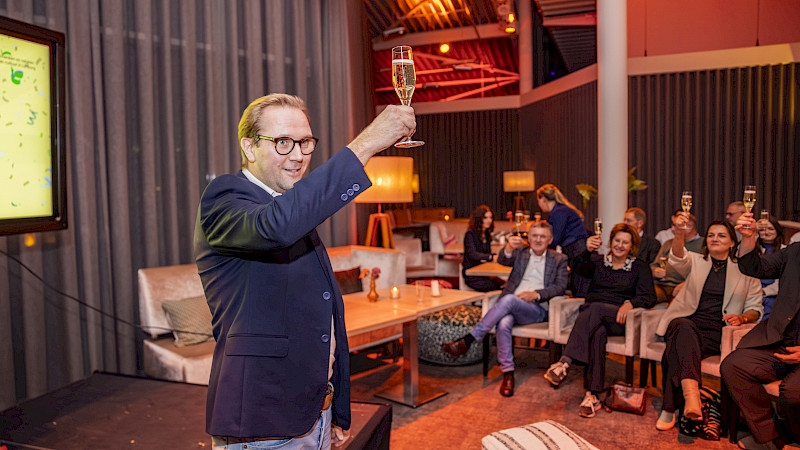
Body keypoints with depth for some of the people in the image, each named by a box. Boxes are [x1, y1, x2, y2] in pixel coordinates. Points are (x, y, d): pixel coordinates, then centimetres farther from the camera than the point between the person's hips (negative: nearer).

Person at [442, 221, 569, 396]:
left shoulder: (559, 260, 17)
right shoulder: (520, 252, 20)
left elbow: (561, 287, 4)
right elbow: (502, 260, -1)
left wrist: (536, 294, -13)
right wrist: (509, 247, -25)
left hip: (537, 309, -2)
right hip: (511, 307, 2)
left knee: (509, 299, -34)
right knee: (503, 324, -34)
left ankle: (468, 340, -31)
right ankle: (508, 373, -23)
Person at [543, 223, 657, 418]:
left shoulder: (640, 267, 16)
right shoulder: (598, 262, 19)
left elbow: (649, 297, 3)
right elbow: (579, 268, -5)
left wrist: (630, 303, -19)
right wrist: (587, 251, -27)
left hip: (618, 319, -1)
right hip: (591, 315, 1)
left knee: (595, 309, -35)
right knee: (598, 333, -35)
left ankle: (565, 362, -45)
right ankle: (592, 395, -40)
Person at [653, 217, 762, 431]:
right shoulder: (695, 261, 17)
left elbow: (755, 308, 17)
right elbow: (677, 259, -9)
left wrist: (741, 318, -8)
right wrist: (679, 232, -29)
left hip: (716, 330, -1)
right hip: (686, 320, 1)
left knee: (679, 347, -34)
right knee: (684, 329, -39)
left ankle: (670, 409, -33)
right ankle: (691, 394, -55)